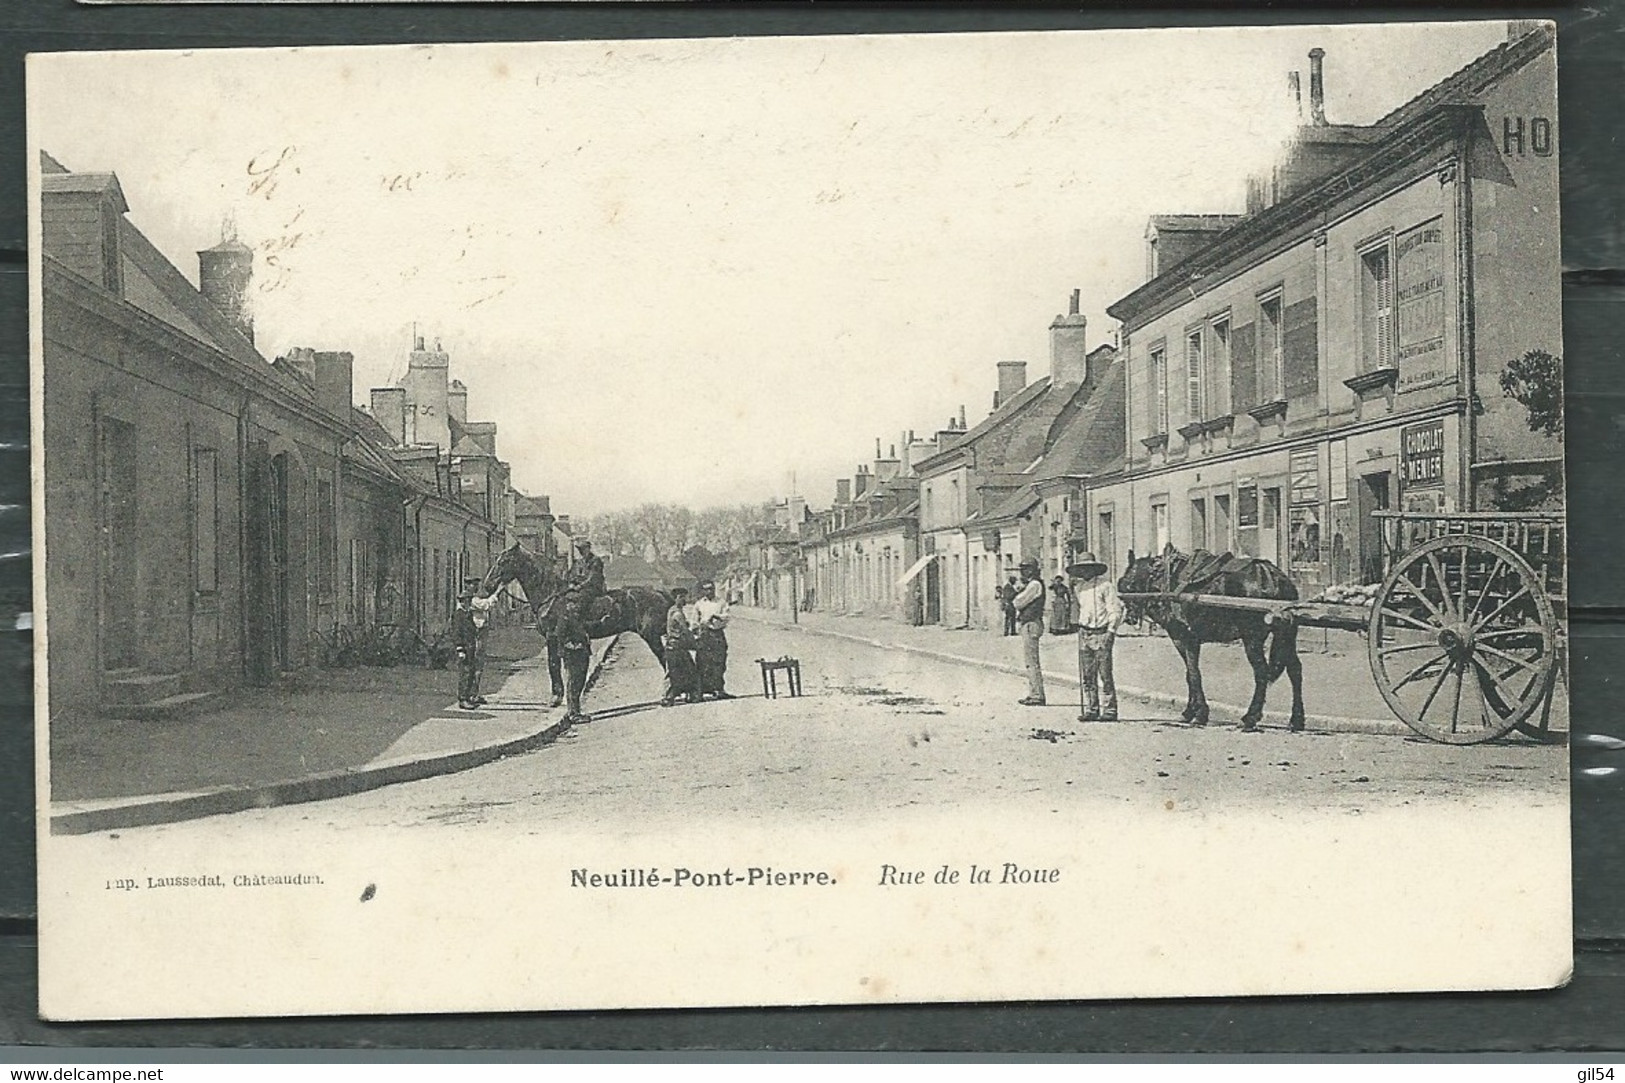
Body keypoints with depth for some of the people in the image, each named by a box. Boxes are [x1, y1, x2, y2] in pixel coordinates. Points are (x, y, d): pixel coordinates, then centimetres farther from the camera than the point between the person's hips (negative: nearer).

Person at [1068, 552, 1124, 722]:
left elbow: (1115, 610, -7)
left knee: (1105, 675, -6)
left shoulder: (1105, 585, -4)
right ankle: (1090, 710, 10)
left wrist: (1111, 631, -13)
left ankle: (1109, 710, -3)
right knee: (1087, 676, 5)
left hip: (1102, 633, -6)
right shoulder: (1078, 587, 14)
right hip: (1084, 633, 6)